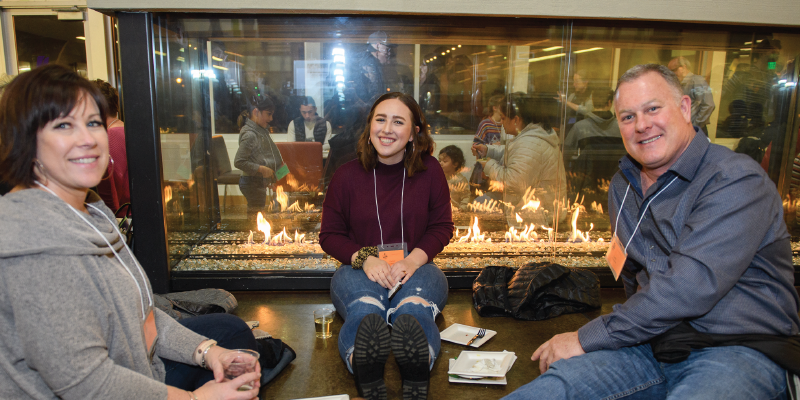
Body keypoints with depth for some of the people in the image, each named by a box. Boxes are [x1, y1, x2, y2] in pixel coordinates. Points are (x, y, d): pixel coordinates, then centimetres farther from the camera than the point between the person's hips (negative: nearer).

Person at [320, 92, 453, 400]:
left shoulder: (429, 170, 3)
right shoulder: (347, 175, 2)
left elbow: (442, 227, 7)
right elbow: (329, 235, 7)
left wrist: (413, 260, -13)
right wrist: (365, 259, -13)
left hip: (415, 267, 1)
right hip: (360, 269, 0)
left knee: (414, 309, -35)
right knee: (364, 310, -35)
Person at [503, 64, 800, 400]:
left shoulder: (737, 180, -13)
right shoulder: (622, 186, 11)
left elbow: (691, 285, -24)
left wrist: (587, 339, -21)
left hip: (738, 349, -4)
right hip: (653, 343, 5)